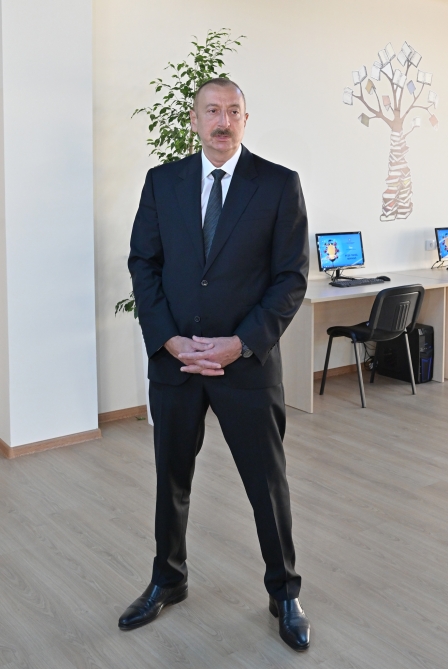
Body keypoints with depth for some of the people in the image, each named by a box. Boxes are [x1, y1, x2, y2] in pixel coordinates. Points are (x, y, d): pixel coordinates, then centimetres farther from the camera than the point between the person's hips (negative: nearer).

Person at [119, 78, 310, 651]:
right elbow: (143, 264, 3)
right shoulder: (162, 181, 5)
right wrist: (169, 339, -9)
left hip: (248, 361, -2)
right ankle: (167, 582, 37)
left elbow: (291, 277, -5)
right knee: (170, 479, 16)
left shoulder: (279, 185, -3)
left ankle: (284, 594, 30)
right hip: (172, 358, 3)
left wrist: (241, 343, -15)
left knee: (268, 482, 9)